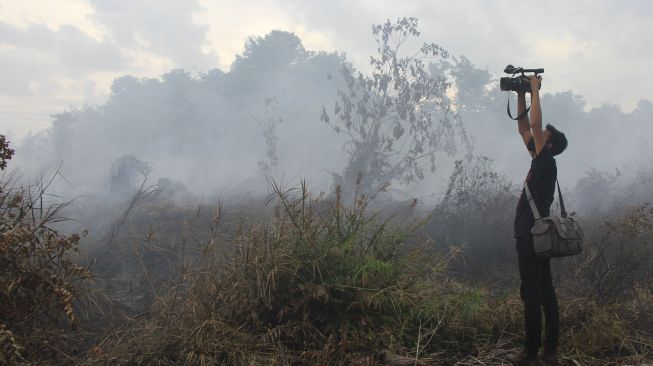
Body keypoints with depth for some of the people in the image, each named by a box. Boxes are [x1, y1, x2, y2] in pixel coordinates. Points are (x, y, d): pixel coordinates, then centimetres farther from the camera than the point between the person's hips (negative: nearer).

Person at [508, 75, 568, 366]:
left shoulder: (546, 161, -9)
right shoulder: (539, 162, 14)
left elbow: (535, 124, -17)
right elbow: (523, 127, 20)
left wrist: (535, 90, -7)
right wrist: (521, 94, 16)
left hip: (533, 237, -10)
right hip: (532, 235, 10)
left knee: (532, 295, -6)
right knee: (544, 294, 10)